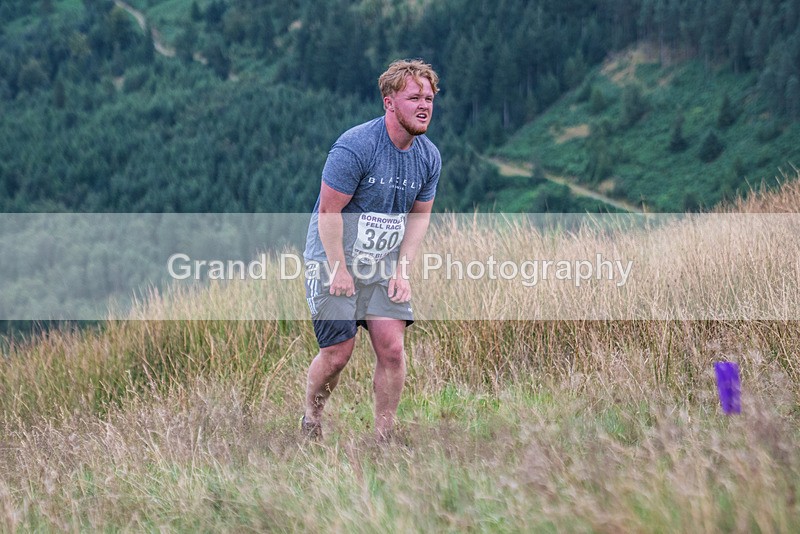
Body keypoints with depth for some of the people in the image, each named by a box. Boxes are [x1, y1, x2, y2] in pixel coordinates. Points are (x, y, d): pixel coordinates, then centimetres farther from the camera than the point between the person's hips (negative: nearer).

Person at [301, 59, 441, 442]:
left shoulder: (429, 157, 1)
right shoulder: (355, 147, -19)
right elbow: (329, 211, -16)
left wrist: (402, 270, 2)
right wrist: (339, 270, -15)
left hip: (384, 264, 5)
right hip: (334, 259, -5)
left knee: (391, 347, -7)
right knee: (338, 353, -6)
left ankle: (383, 439, 5)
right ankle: (310, 421, 21)